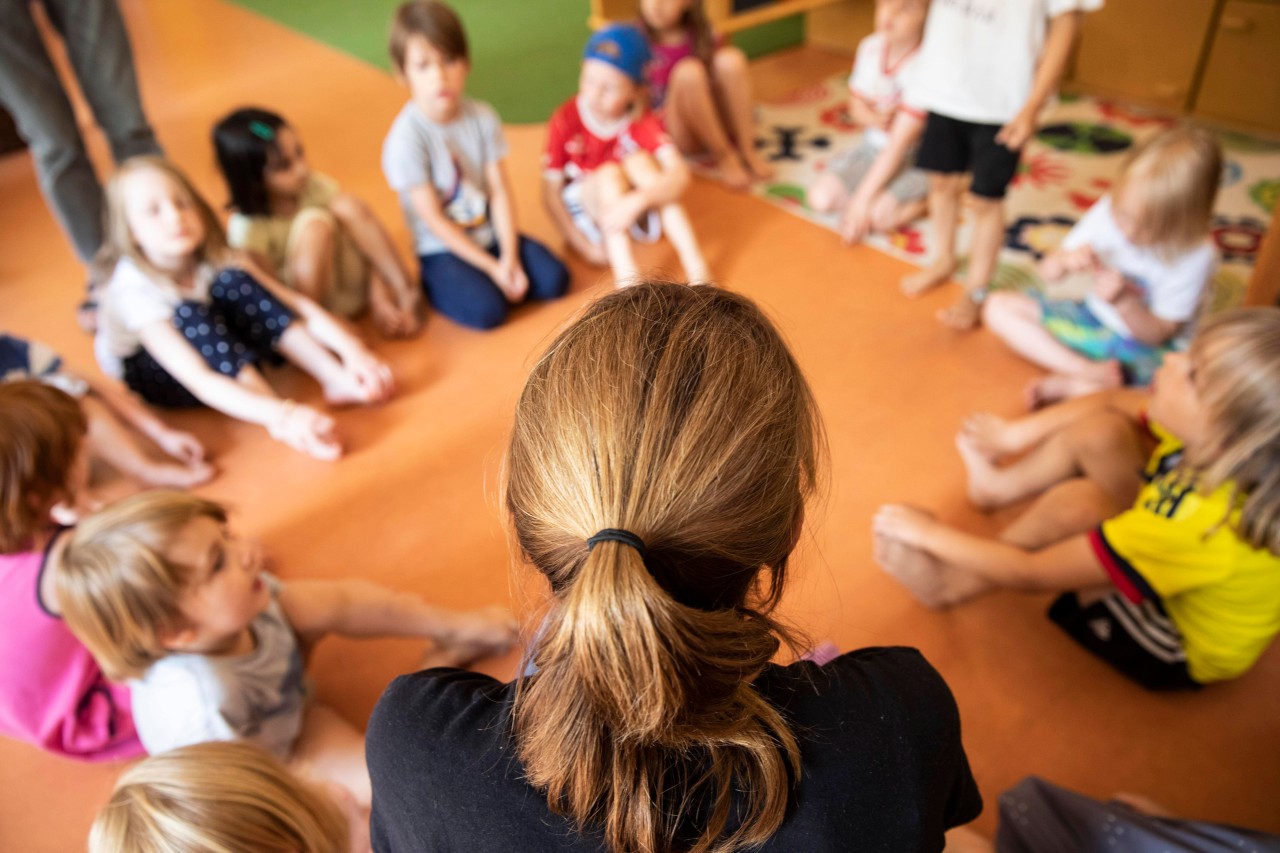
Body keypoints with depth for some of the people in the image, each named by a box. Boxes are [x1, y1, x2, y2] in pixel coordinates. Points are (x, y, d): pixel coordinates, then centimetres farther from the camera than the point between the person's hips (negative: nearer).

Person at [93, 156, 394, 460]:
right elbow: (198, 380, -43)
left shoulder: (214, 257, -19)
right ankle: (280, 423, -41)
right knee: (189, 313, -35)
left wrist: (352, 350, -42)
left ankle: (336, 377, -29)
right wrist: (282, 413, -57)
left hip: (222, 358, 4)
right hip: (150, 375, -4)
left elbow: (297, 303, -25)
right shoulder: (134, 290, -32)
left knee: (233, 281, -25)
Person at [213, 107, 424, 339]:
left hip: (353, 287, 4)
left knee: (347, 206, -22)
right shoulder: (246, 229, -22)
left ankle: (408, 296, -18)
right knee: (314, 224, -30)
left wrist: (380, 302, -22)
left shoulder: (316, 186, -11)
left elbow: (368, 246, -12)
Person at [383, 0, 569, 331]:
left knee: (555, 279, -12)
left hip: (489, 234, 5)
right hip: (442, 250, -4)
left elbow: (500, 191, -6)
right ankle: (435, 287, 3)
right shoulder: (406, 138, -19)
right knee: (488, 310, -25)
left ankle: (491, 283, 7)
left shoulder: (482, 117, -6)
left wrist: (509, 257, -16)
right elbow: (433, 219, -17)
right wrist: (491, 267, -19)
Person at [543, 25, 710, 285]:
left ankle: (696, 268, -32)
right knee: (610, 173, -30)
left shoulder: (643, 122, -16)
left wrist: (636, 202, -47)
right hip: (582, 207, -1)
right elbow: (551, 192, -15)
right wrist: (584, 246, -21)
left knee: (640, 161, -27)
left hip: (632, 209, 1)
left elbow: (680, 174, -30)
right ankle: (628, 280, -41)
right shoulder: (565, 120, -19)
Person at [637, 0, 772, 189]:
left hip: (718, 122, 3)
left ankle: (748, 151, -18)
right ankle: (724, 157, -21)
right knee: (688, 71, -29)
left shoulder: (702, 35, 1)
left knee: (730, 59, -21)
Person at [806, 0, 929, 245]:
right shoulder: (870, 47, -8)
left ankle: (926, 200, 0)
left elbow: (898, 145, -27)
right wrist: (874, 119, -19)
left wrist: (862, 200, -27)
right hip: (872, 148, 5)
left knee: (879, 214, -29)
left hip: (915, 159, -5)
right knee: (820, 198, -16)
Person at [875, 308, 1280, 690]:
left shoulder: (1197, 525, -41)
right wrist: (1012, 436, 0)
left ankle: (954, 585, -6)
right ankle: (1000, 484, 18)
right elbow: (1111, 404, -1)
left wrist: (930, 534, -19)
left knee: (1077, 503, -29)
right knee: (1098, 431, -9)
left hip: (1184, 655, -6)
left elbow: (1031, 575, -30)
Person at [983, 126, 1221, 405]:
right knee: (998, 306, -12)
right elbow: (1048, 272, -5)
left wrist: (1123, 302, -32)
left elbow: (1158, 334, -14)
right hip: (1091, 319, 5)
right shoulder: (1109, 210, -13)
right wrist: (1066, 261, -28)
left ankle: (1068, 385, -24)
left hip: (1144, 347, -4)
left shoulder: (1196, 256, -22)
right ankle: (1087, 371, -23)